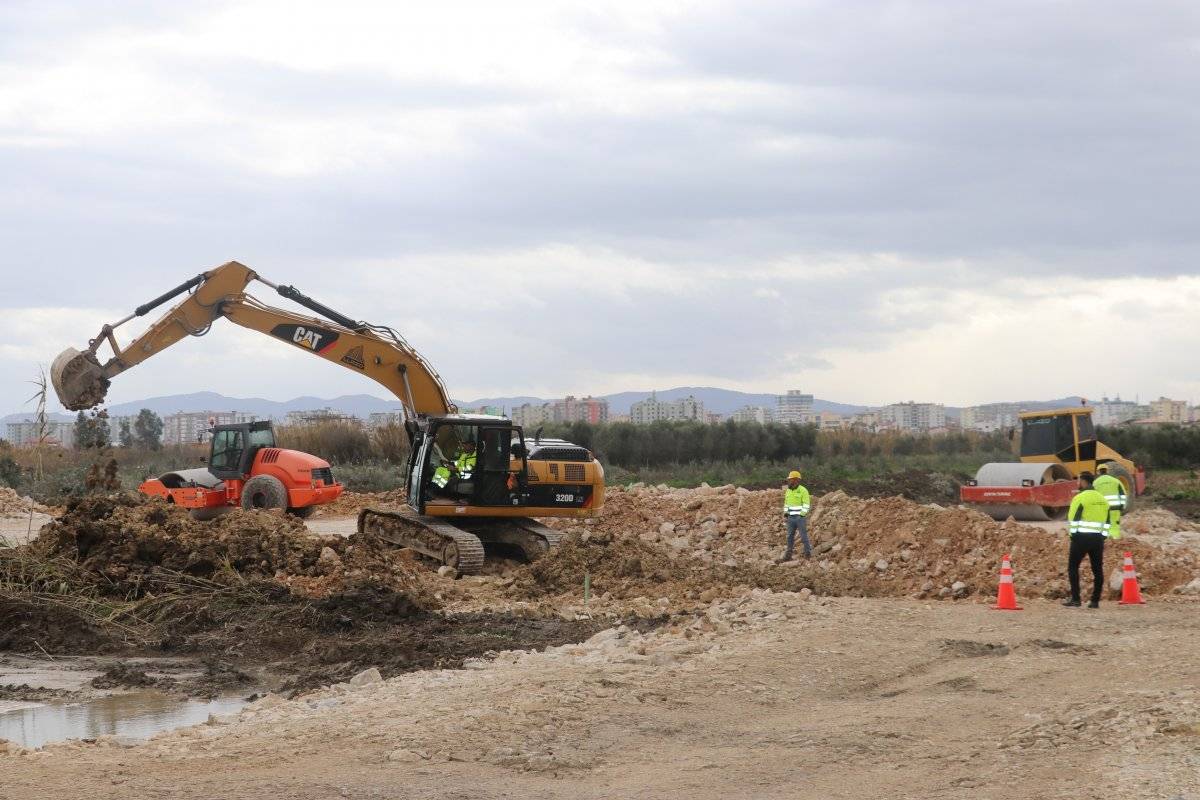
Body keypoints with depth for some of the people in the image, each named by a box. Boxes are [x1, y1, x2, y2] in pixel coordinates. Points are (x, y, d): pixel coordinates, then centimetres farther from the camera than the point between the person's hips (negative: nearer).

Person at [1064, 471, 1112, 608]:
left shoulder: (1080, 498, -9)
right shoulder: (1103, 499, 13)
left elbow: (1073, 519, -12)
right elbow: (1107, 521, 16)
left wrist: (1073, 535, -3)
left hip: (1081, 537, -6)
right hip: (1098, 538, 6)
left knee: (1073, 567, 3)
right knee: (1097, 570, 8)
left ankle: (1075, 599, -4)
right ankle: (1095, 601, 7)